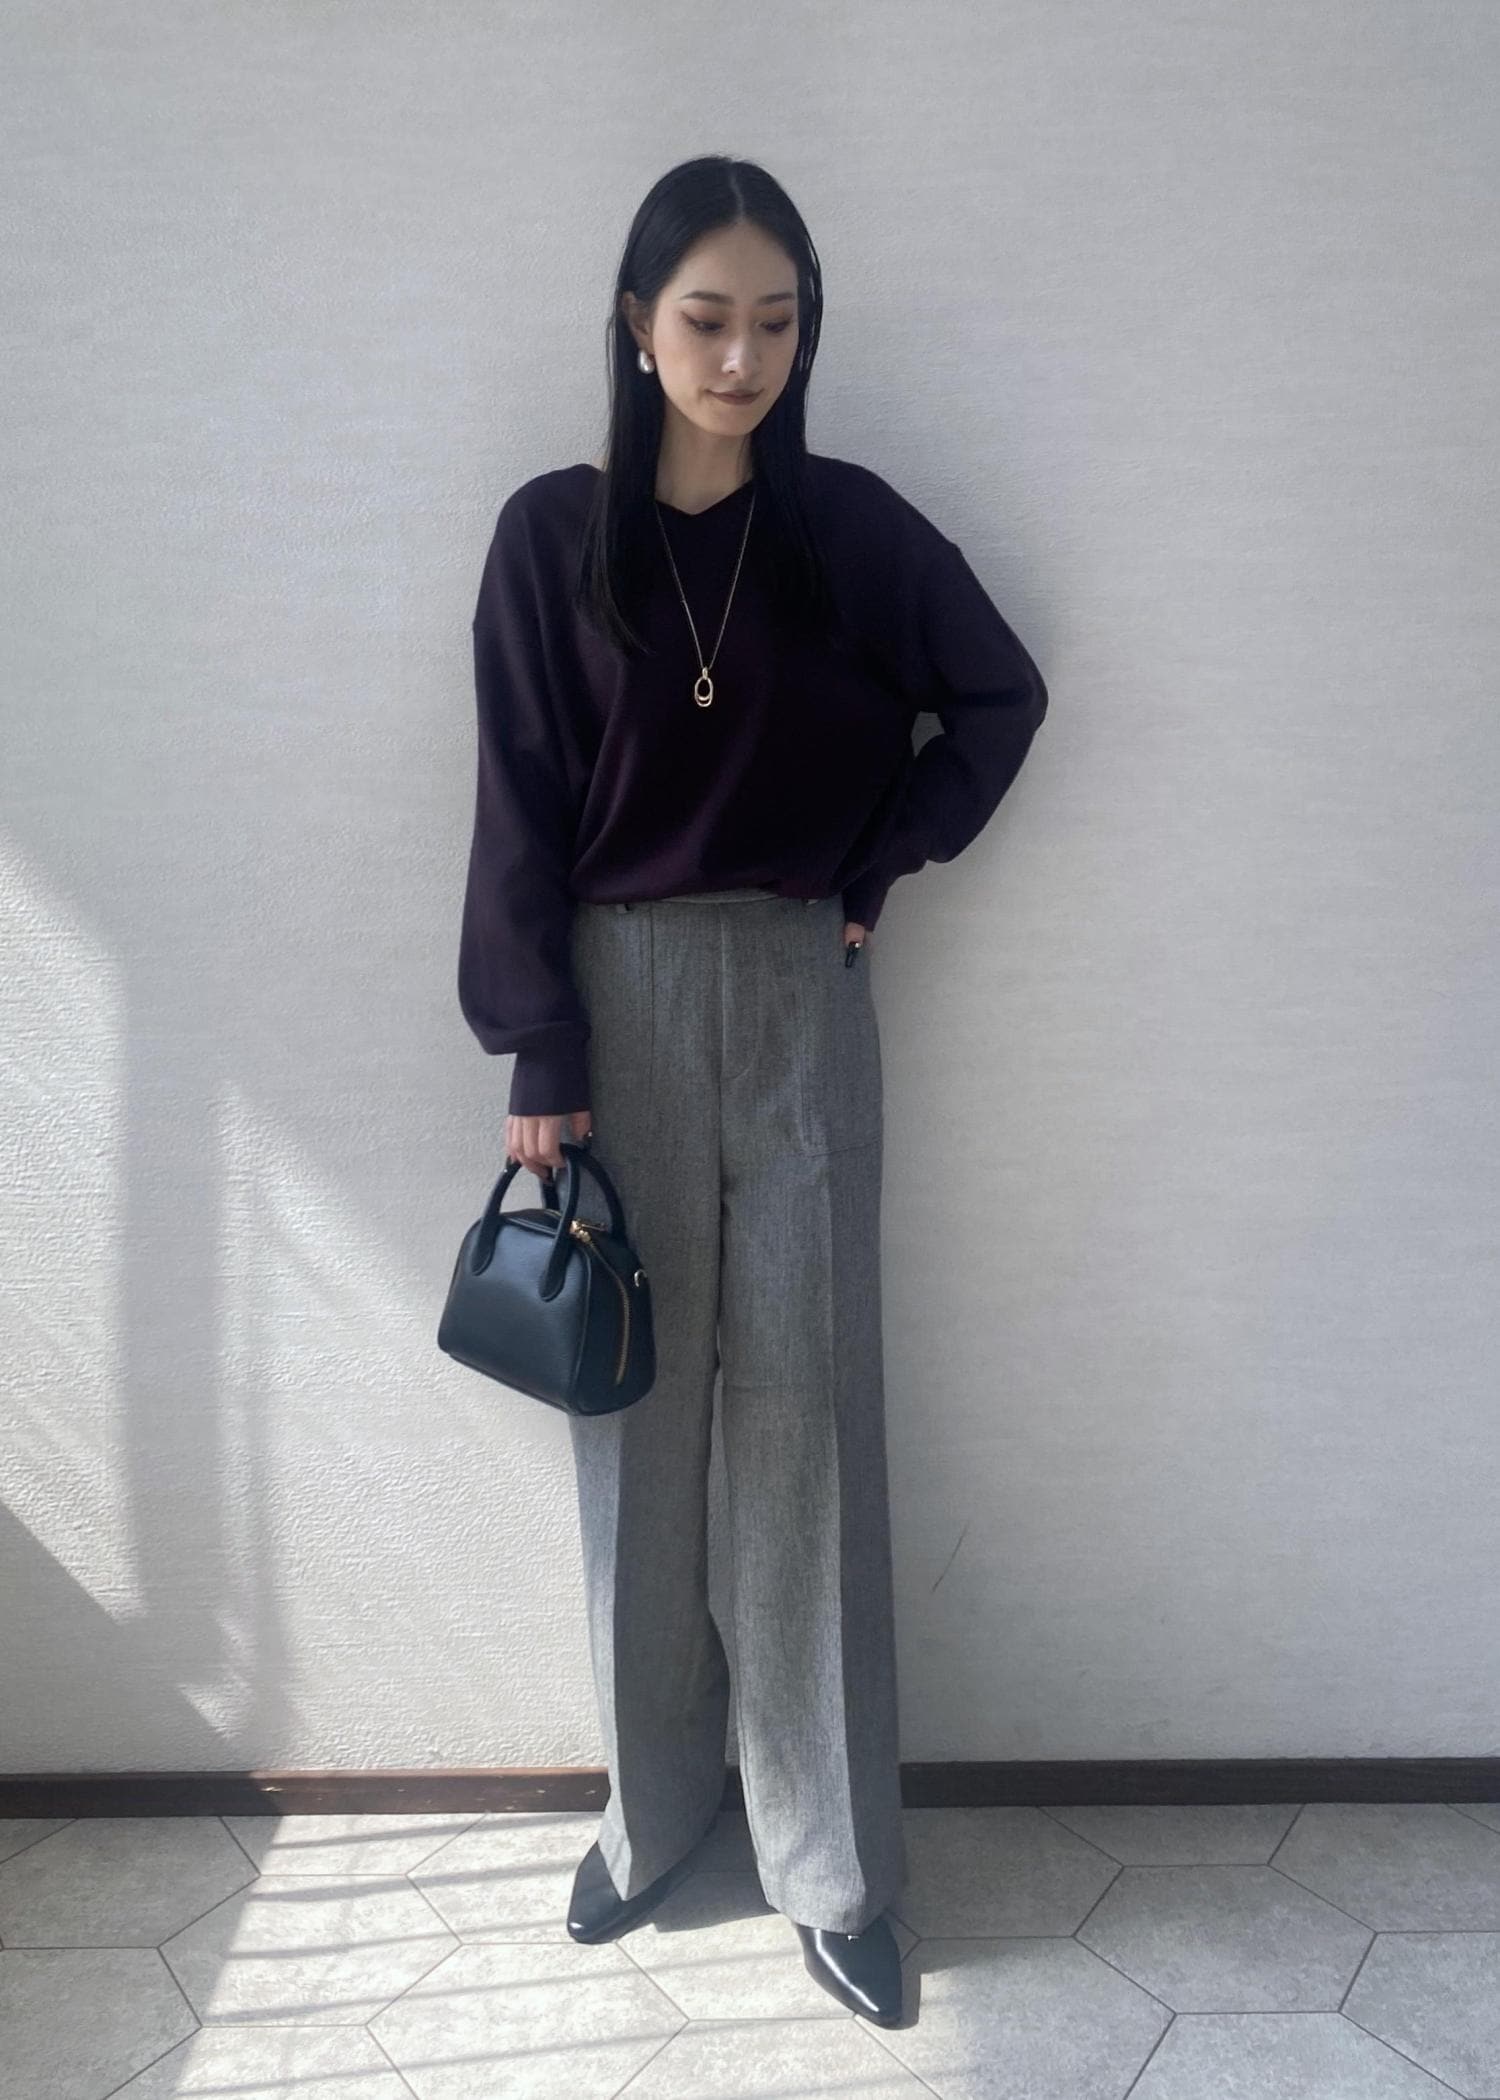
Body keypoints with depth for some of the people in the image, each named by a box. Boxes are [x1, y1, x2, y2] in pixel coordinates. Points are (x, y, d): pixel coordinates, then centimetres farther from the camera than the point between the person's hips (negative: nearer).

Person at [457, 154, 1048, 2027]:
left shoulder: (849, 525, 2)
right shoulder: (553, 535, 1)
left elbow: (1000, 698, 13)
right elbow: (522, 813, -2)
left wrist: (877, 869, 3)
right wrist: (540, 1064, -6)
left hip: (796, 1002, 0)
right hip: (617, 1003, 0)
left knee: (803, 1417, 3)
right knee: (636, 1417, 9)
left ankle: (831, 1865, 19)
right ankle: (652, 1802, 30)